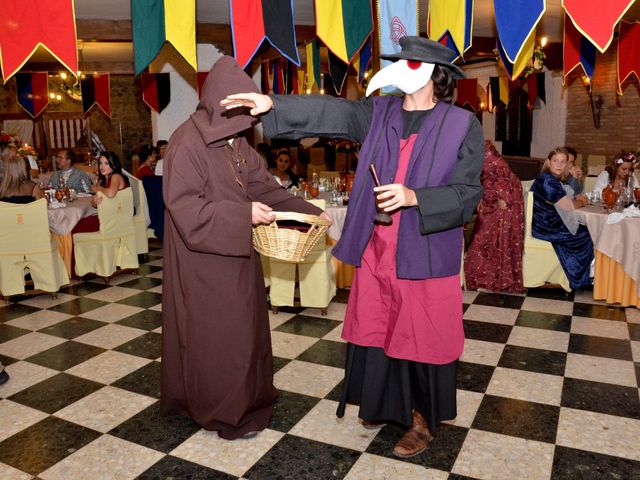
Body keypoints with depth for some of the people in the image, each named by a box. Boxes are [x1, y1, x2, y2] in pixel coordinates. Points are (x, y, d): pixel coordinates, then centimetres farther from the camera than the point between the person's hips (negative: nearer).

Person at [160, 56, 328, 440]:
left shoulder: (236, 142, 7)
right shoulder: (188, 143, -18)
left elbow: (263, 185, 10)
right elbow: (185, 208, -22)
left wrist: (308, 210, 3)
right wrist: (243, 214, -24)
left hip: (237, 254, 8)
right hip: (205, 262, -8)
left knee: (244, 326, 17)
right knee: (216, 335, 5)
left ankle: (243, 397, 35)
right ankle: (226, 412, 23)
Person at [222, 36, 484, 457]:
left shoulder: (462, 125, -5)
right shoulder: (380, 113, 7)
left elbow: (467, 194, -8)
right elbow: (329, 111, -2)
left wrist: (414, 197, -21)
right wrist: (274, 104, -13)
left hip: (426, 254, -4)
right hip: (375, 249, 4)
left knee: (422, 339, 8)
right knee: (375, 331, 15)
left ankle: (422, 420, 29)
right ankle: (383, 404, 39)